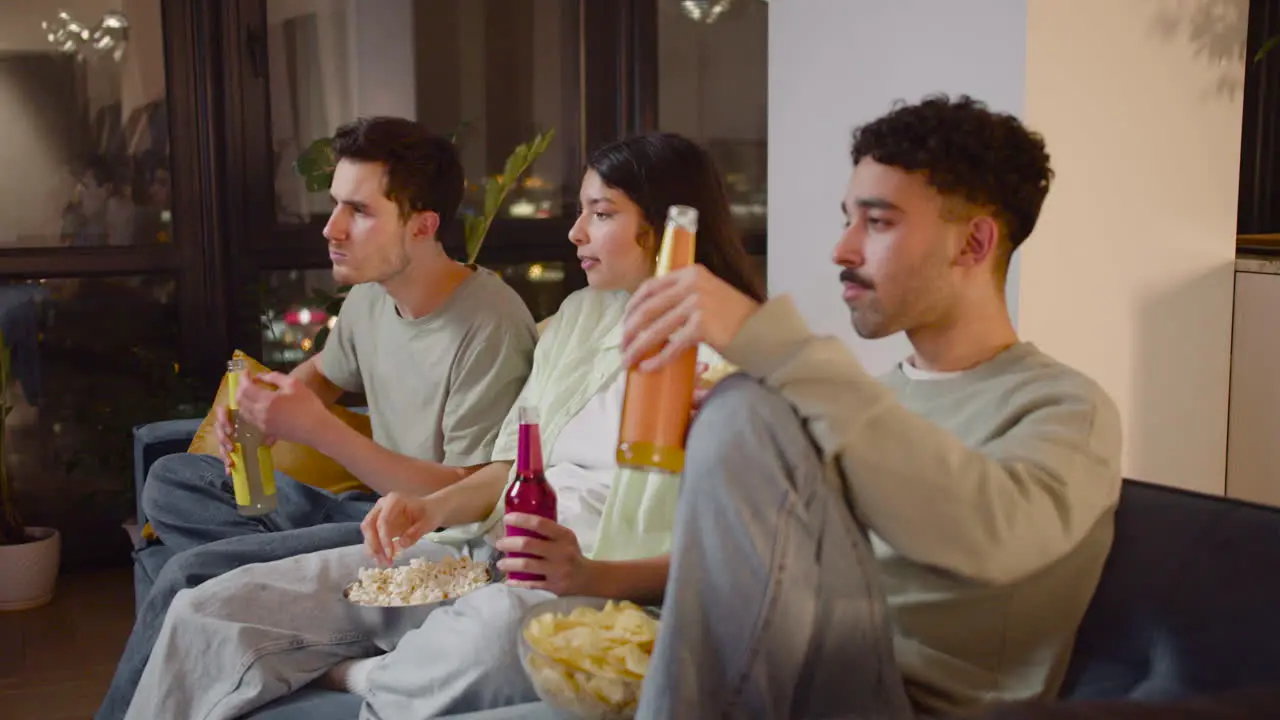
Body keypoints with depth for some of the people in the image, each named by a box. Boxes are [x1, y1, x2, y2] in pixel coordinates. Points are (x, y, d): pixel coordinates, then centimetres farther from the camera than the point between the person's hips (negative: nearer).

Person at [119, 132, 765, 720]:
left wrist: (592, 576, -26)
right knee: (208, 614, -8)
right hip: (485, 551, 7)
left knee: (494, 625, -42)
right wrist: (438, 508, -2)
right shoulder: (579, 314, 17)